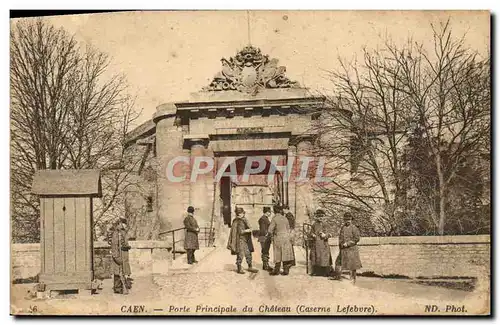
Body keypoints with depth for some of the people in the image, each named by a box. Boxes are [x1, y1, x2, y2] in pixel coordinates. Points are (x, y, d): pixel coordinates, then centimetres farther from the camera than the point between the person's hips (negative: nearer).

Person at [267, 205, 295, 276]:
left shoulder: (274, 219, -10)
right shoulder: (285, 218, 3)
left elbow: (270, 230, -12)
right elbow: (288, 228, 11)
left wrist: (271, 233, 9)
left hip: (278, 238, -4)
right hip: (286, 237, 4)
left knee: (278, 255, 5)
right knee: (285, 254, 8)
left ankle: (276, 270, 11)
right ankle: (286, 270, 10)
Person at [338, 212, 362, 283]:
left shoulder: (354, 228, -7)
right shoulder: (342, 228, 11)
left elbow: (357, 238, -12)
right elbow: (340, 238, 18)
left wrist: (347, 243, -14)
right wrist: (341, 244, 0)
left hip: (352, 249, -5)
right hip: (343, 249, 5)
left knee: (352, 264, 1)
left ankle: (353, 278, 12)